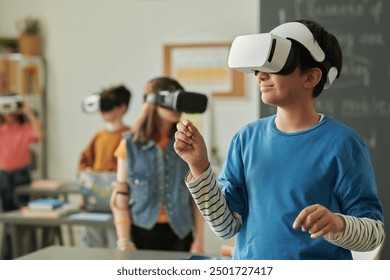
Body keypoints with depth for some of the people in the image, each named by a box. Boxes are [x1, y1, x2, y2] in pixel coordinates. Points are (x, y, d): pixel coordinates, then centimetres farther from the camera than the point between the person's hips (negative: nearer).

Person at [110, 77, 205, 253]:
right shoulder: (130, 144, -1)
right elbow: (120, 198, -2)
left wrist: (199, 240, 1)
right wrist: (124, 242, -9)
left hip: (179, 234, 1)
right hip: (141, 234, -1)